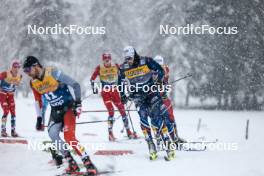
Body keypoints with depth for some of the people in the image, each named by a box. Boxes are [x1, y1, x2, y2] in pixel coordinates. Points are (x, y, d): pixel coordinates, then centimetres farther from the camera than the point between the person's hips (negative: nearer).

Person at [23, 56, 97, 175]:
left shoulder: (53, 73, -21)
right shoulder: (33, 83, 0)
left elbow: (75, 85, -17)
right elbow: (38, 100, 17)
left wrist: (78, 103, -20)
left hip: (68, 107, -6)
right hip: (55, 110, 7)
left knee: (69, 136, -21)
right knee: (52, 133, -15)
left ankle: (89, 165, -17)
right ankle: (71, 163, -8)